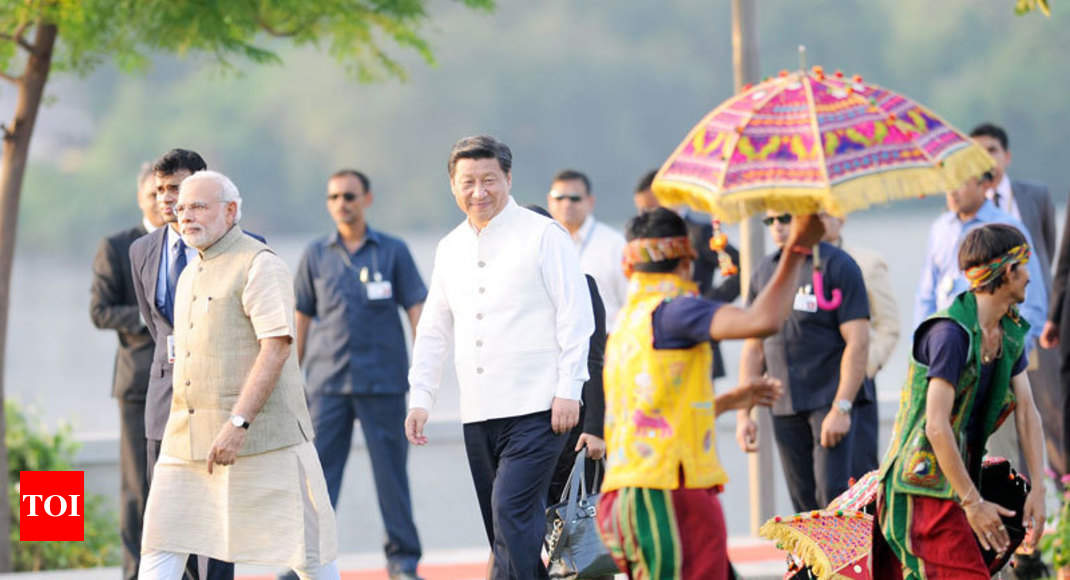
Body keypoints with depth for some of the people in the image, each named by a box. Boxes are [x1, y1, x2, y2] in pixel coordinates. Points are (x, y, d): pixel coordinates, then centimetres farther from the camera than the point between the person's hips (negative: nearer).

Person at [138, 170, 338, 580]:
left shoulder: (259, 265, -9)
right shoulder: (191, 276, 18)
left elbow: (277, 347, -18)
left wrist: (238, 423, -25)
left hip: (258, 431, -8)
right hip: (189, 438, 8)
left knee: (301, 545, 0)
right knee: (160, 542, -2)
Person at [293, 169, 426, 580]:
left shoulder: (393, 251, 4)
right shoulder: (316, 256, 9)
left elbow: (417, 310, 3)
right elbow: (302, 318, 14)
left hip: (383, 381, -2)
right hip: (328, 384, 2)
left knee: (391, 472, 2)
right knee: (318, 471, -4)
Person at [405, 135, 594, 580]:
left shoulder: (543, 236, -3)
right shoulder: (450, 249, 15)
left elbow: (575, 316, -6)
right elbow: (434, 330, 20)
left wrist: (568, 390, -12)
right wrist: (419, 397, 11)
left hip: (536, 409, -6)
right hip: (478, 413, 6)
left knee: (511, 511, -18)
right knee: (502, 529, 6)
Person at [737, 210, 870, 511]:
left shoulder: (838, 265, -5)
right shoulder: (764, 271, 12)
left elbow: (857, 342, -11)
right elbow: (754, 348, 17)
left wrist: (841, 409, -18)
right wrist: (743, 413, 10)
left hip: (832, 399, -6)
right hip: (785, 407, 6)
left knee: (832, 495, -15)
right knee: (803, 502, 5)